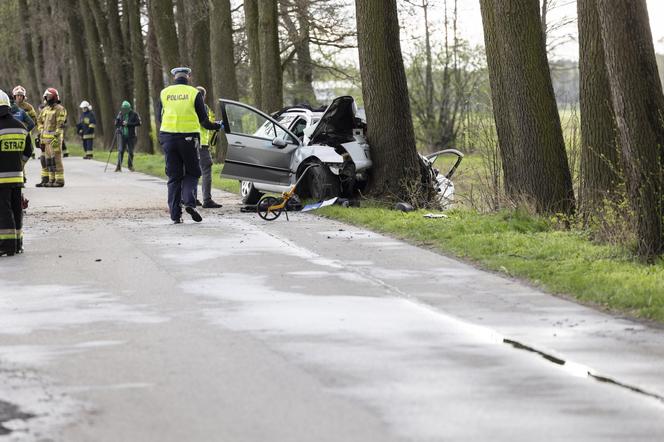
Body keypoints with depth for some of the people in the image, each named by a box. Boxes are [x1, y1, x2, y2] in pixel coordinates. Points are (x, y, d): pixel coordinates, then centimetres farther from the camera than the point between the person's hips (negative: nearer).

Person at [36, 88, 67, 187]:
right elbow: (39, 120, 28)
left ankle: (59, 180, -7)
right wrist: (41, 131, 16)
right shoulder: (45, 109, 17)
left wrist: (56, 137, -21)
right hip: (45, 138, 9)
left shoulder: (59, 109, -8)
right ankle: (51, 180, 16)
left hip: (54, 138, -9)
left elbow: (60, 124, -15)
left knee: (56, 159, -9)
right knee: (47, 159, 10)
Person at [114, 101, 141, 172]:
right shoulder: (120, 114, 6)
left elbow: (138, 123, -12)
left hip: (131, 136, -1)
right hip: (122, 135, 1)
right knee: (120, 151, -9)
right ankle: (119, 166, -10)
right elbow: (116, 123, 10)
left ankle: (130, 165, 25)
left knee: (130, 151, 5)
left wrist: (128, 124, -18)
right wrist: (122, 123, -10)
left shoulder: (134, 114, -3)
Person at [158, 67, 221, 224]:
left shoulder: (164, 93, 6)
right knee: (192, 173, 11)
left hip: (168, 136, 2)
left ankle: (175, 214, 3)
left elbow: (160, 117, 13)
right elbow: (203, 120, 2)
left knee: (174, 177, 8)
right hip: (188, 137, -2)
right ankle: (189, 202, -13)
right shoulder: (194, 93, 0)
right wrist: (217, 126, 21)